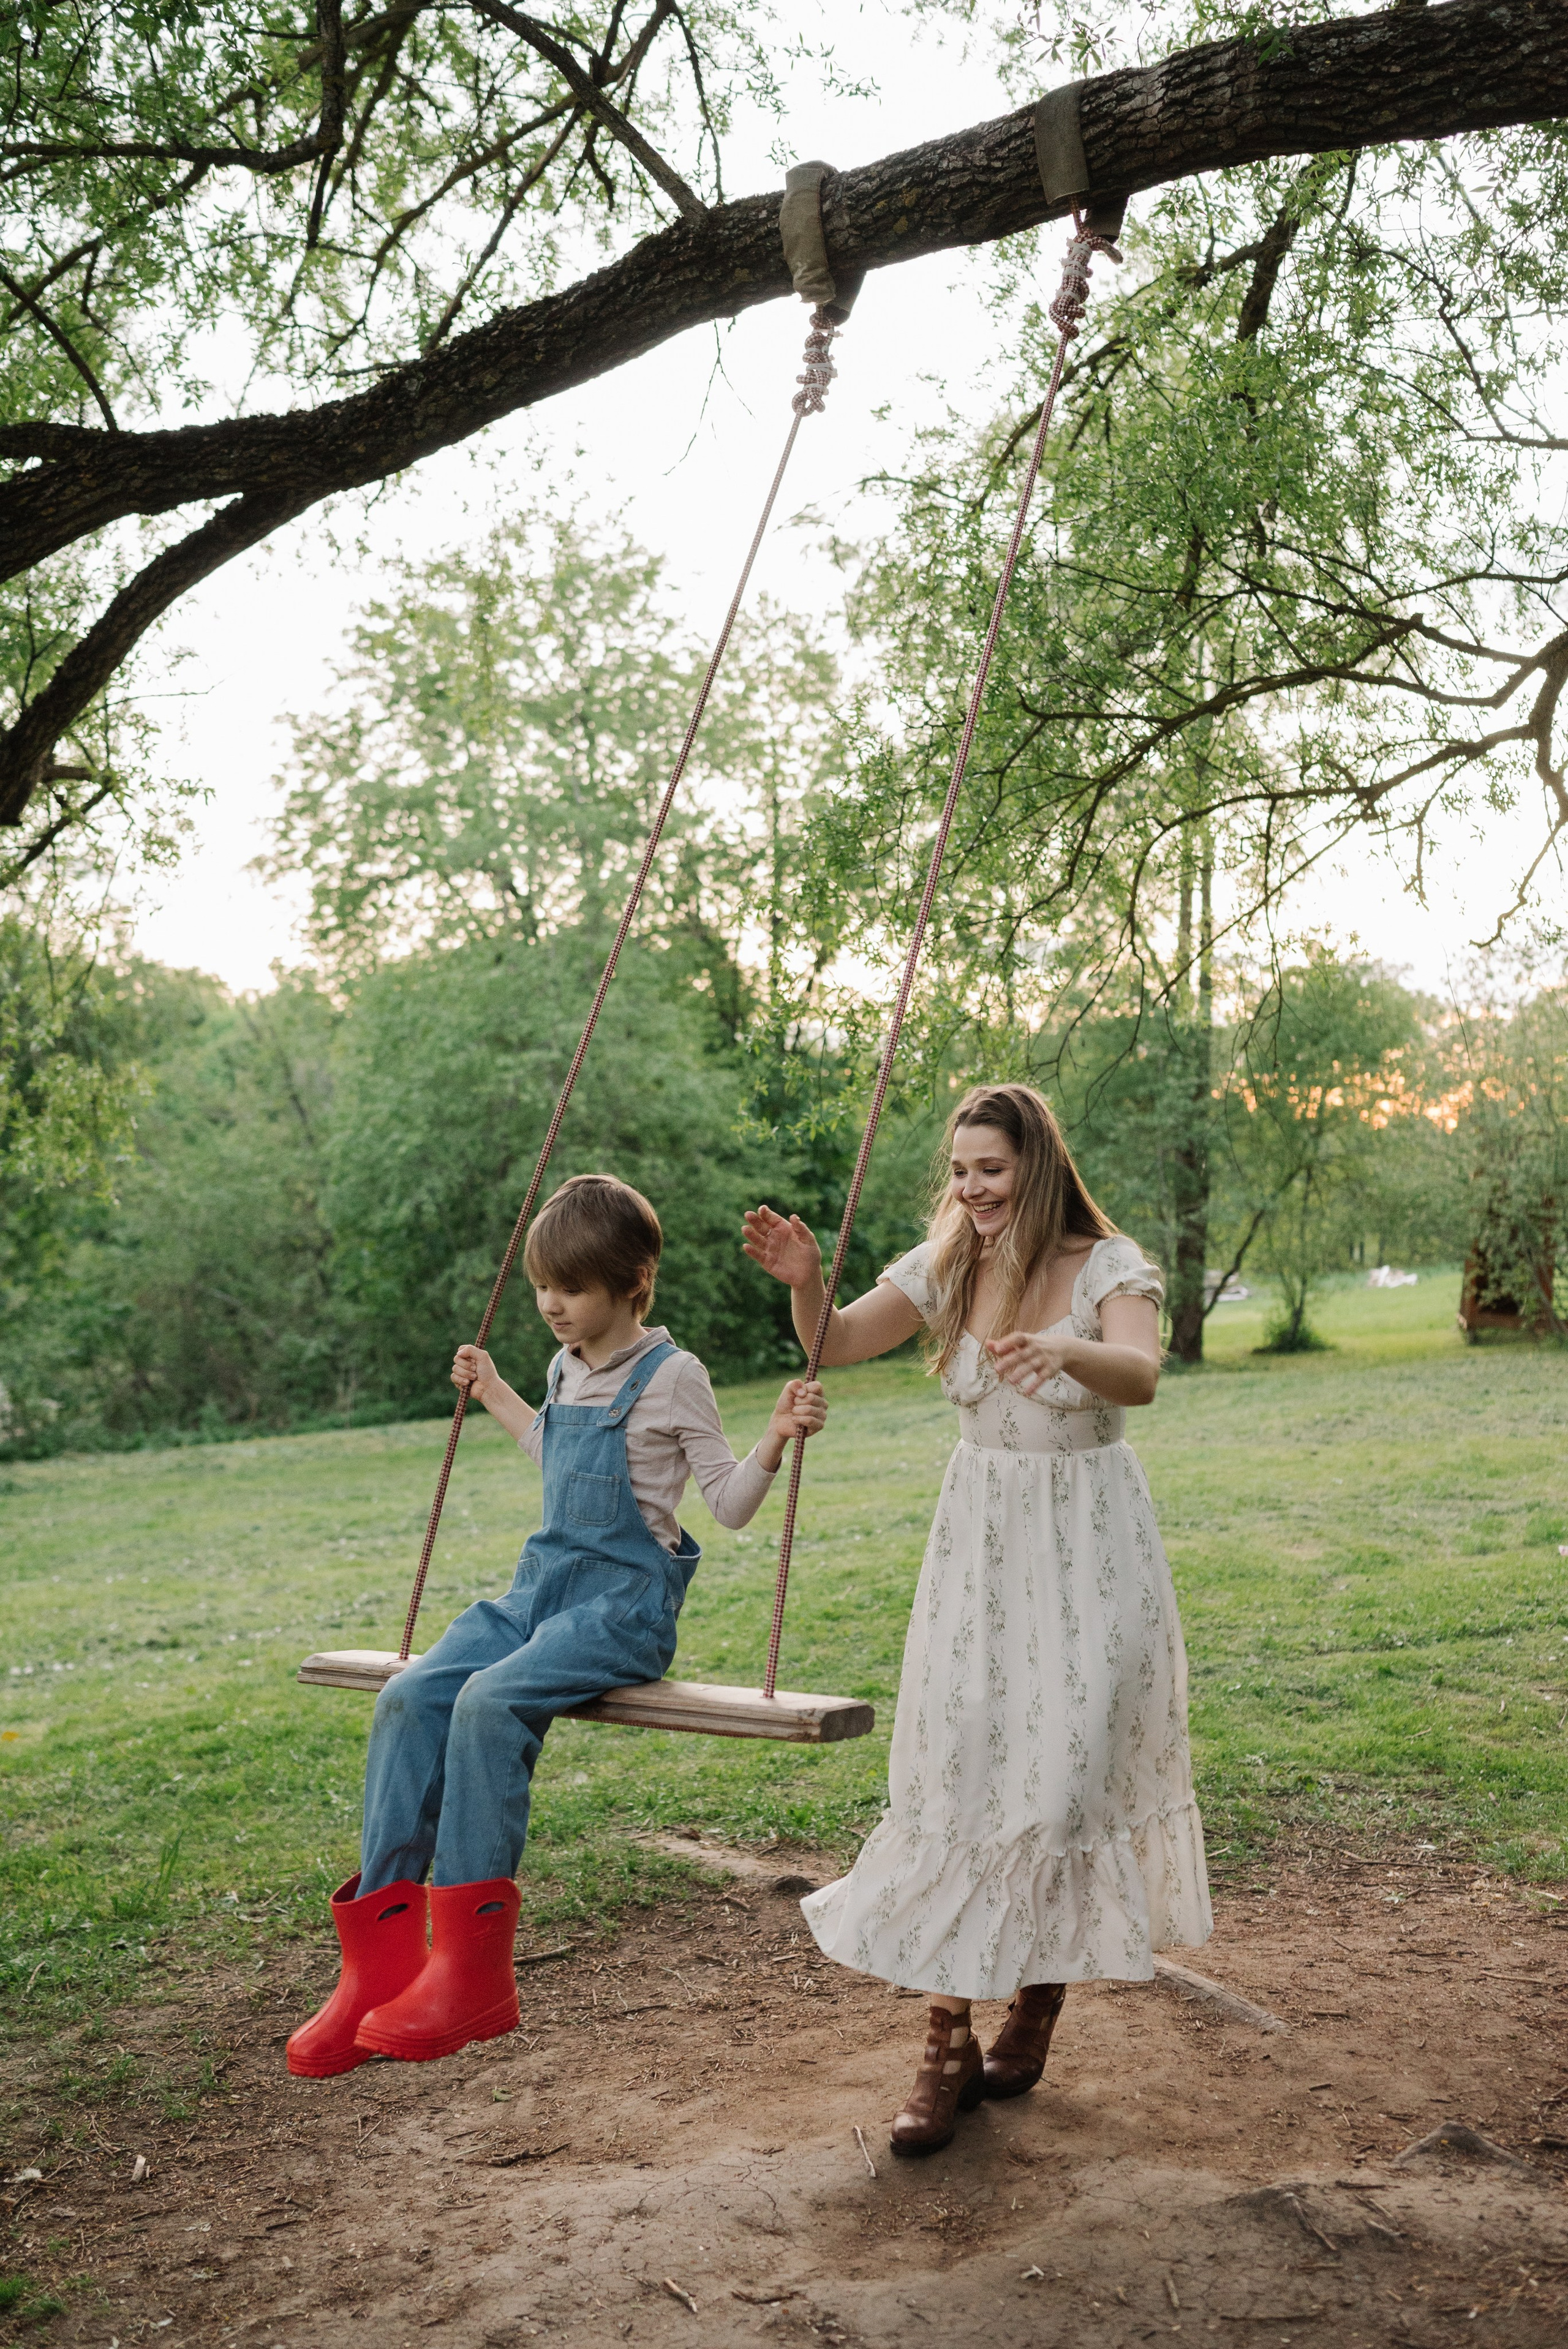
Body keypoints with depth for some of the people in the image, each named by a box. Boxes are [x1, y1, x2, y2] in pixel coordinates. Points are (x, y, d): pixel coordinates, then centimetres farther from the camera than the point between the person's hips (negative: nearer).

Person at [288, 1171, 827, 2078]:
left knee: (492, 1699, -31)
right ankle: (381, 1960, -17)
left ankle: (472, 1969, -25)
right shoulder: (568, 1371, 14)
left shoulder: (671, 1376, -6)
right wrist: (498, 1398, 36)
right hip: (544, 1586, 7)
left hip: (626, 1602, -7)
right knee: (410, 1695, -17)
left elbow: (731, 1505, -4)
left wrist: (777, 1440, -21)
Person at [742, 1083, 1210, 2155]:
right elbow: (836, 1344, 2)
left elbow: (1141, 1374, -32)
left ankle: (1039, 2003, 23)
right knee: (951, 1774, -2)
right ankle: (949, 2044, 4)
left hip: (1089, 1543, -3)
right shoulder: (946, 1268, 0)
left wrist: (1063, 1350, -54)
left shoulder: (1109, 1267, -13)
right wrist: (806, 1281, -20)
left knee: (1065, 1775, -1)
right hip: (980, 1539, 3)